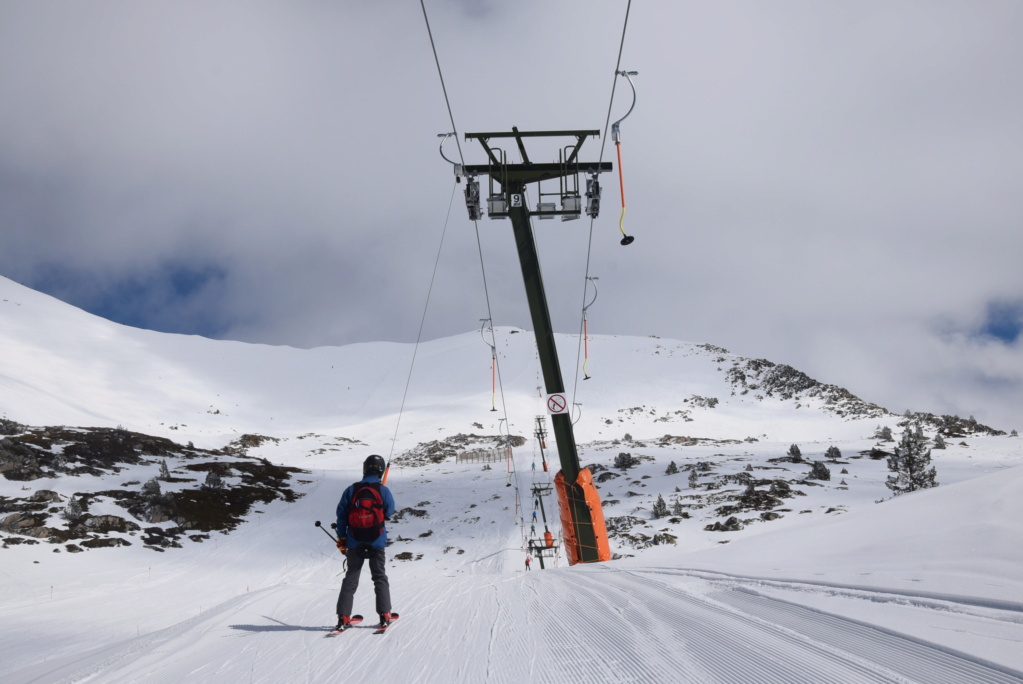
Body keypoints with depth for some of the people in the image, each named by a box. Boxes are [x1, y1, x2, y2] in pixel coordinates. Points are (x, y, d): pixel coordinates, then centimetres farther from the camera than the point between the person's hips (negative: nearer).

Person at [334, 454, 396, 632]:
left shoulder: (351, 490, -4)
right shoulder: (383, 490, -10)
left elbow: (341, 515, 0)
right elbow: (389, 513, -4)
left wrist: (341, 539, 8)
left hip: (355, 542, 1)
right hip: (376, 542, -1)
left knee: (350, 578, 10)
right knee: (380, 577, 12)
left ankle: (343, 618, 6)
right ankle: (384, 615, 7)